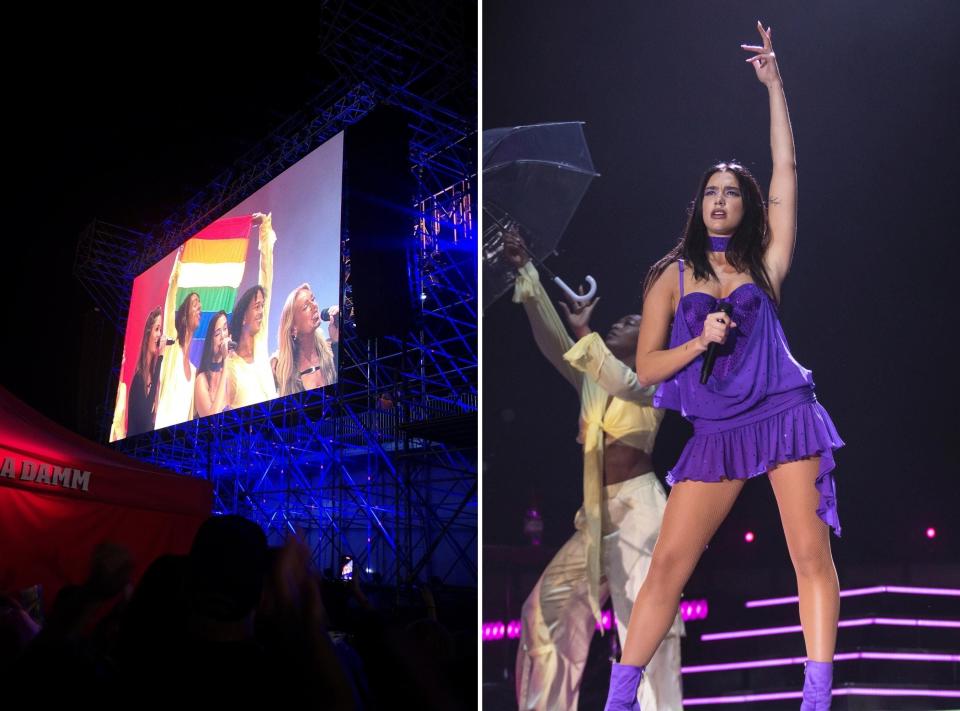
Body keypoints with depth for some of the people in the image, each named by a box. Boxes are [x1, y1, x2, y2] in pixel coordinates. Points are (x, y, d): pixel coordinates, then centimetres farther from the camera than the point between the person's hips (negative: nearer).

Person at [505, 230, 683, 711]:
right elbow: (550, 341, 3)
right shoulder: (592, 380, 15)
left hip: (638, 509, -7)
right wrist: (526, 272, -6)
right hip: (598, 514, 7)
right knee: (549, 606, 6)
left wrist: (583, 332, -31)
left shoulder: (653, 382, 0)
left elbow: (624, 384, -25)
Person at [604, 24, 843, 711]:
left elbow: (786, 169, 5)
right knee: (667, 564, -3)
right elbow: (646, 368, 3)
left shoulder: (764, 262, 9)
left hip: (785, 416, 1)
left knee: (812, 553, -7)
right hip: (715, 435, 0)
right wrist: (699, 340, -14)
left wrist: (774, 83, 4)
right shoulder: (673, 277, 8)